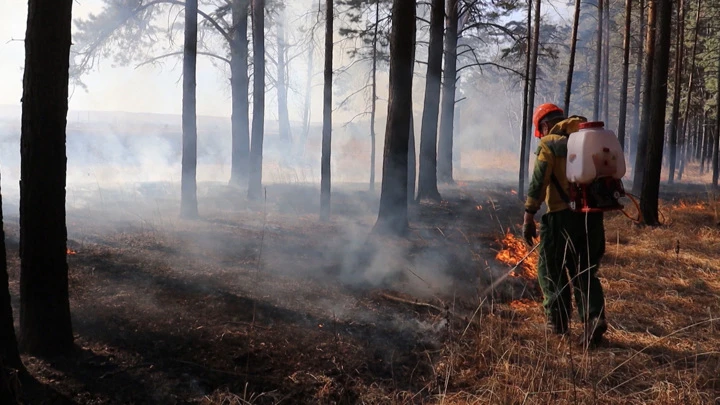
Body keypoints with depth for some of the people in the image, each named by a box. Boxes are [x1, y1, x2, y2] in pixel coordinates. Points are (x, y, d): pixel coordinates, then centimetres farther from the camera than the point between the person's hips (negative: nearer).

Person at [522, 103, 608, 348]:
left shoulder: (549, 144, -3)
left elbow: (538, 182, -13)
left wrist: (528, 217, -12)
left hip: (562, 217, -6)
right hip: (592, 216, 6)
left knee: (552, 271, 10)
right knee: (585, 272, 14)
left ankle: (558, 322, 13)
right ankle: (594, 317, -3)